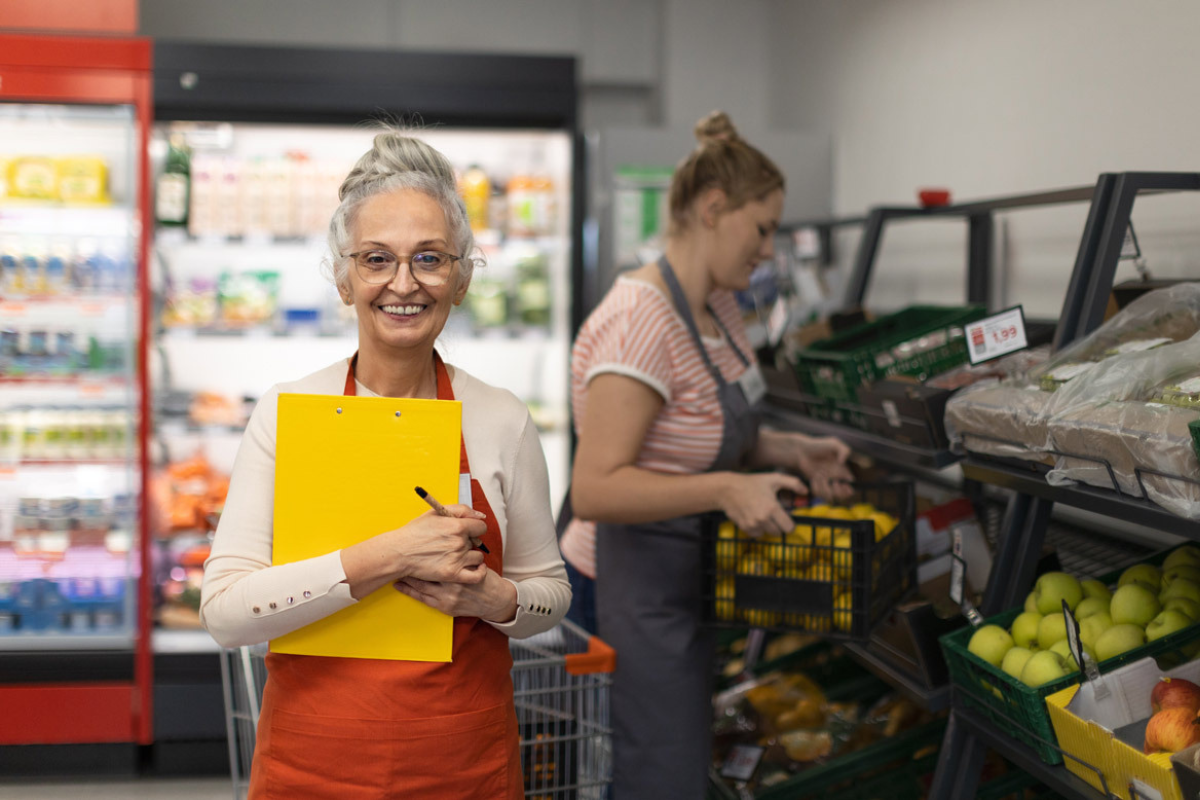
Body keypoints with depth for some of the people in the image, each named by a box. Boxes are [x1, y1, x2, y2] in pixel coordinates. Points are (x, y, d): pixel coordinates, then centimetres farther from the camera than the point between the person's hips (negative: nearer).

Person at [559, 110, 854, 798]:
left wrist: (790, 451, 5)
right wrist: (723, 489, -33)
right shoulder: (641, 322, -24)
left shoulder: (720, 309, 7)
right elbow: (596, 489, -28)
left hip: (688, 585, 10)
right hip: (633, 594, -10)